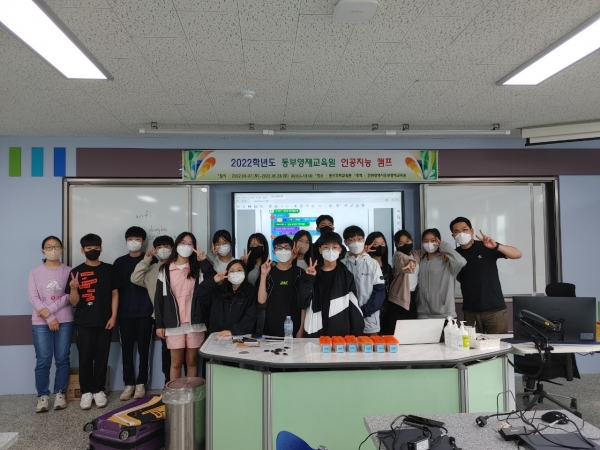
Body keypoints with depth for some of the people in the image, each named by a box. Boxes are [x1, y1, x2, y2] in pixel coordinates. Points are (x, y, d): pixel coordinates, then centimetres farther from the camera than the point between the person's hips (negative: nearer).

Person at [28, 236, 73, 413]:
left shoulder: (68, 271, 2)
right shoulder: (35, 272, 3)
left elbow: (70, 296, -6)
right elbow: (33, 298, -4)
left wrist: (50, 309, -15)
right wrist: (49, 318, -12)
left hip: (65, 321, 0)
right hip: (41, 323, 0)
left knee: (62, 359, 4)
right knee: (43, 361, 1)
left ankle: (60, 393, 18)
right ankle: (43, 395, 15)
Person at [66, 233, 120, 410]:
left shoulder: (109, 270, 3)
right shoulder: (76, 271, -1)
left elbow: (115, 294, 5)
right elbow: (74, 302, -2)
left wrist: (113, 317, -4)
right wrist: (74, 288, -23)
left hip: (104, 322, 1)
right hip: (83, 323, -1)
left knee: (102, 357, 7)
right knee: (85, 357, 6)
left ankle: (98, 390, 20)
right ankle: (86, 391, 19)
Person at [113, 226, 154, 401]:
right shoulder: (119, 262, 8)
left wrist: (155, 309, -6)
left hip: (145, 312, -2)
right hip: (125, 313, 2)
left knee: (143, 349, 4)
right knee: (126, 350, 6)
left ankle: (141, 383, 15)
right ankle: (129, 384, 17)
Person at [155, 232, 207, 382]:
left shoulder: (198, 269, 8)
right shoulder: (165, 270, 5)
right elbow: (159, 298, 4)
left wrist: (204, 261, -14)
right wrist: (159, 324, -1)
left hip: (195, 323, 1)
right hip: (173, 324, -1)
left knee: (192, 361, 9)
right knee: (176, 362, 6)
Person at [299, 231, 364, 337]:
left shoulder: (346, 276, 2)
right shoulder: (312, 274, 4)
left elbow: (354, 307, 1)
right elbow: (303, 303, -2)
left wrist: (357, 334, -2)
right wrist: (307, 280, -12)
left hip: (341, 332, -1)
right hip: (315, 333, 1)